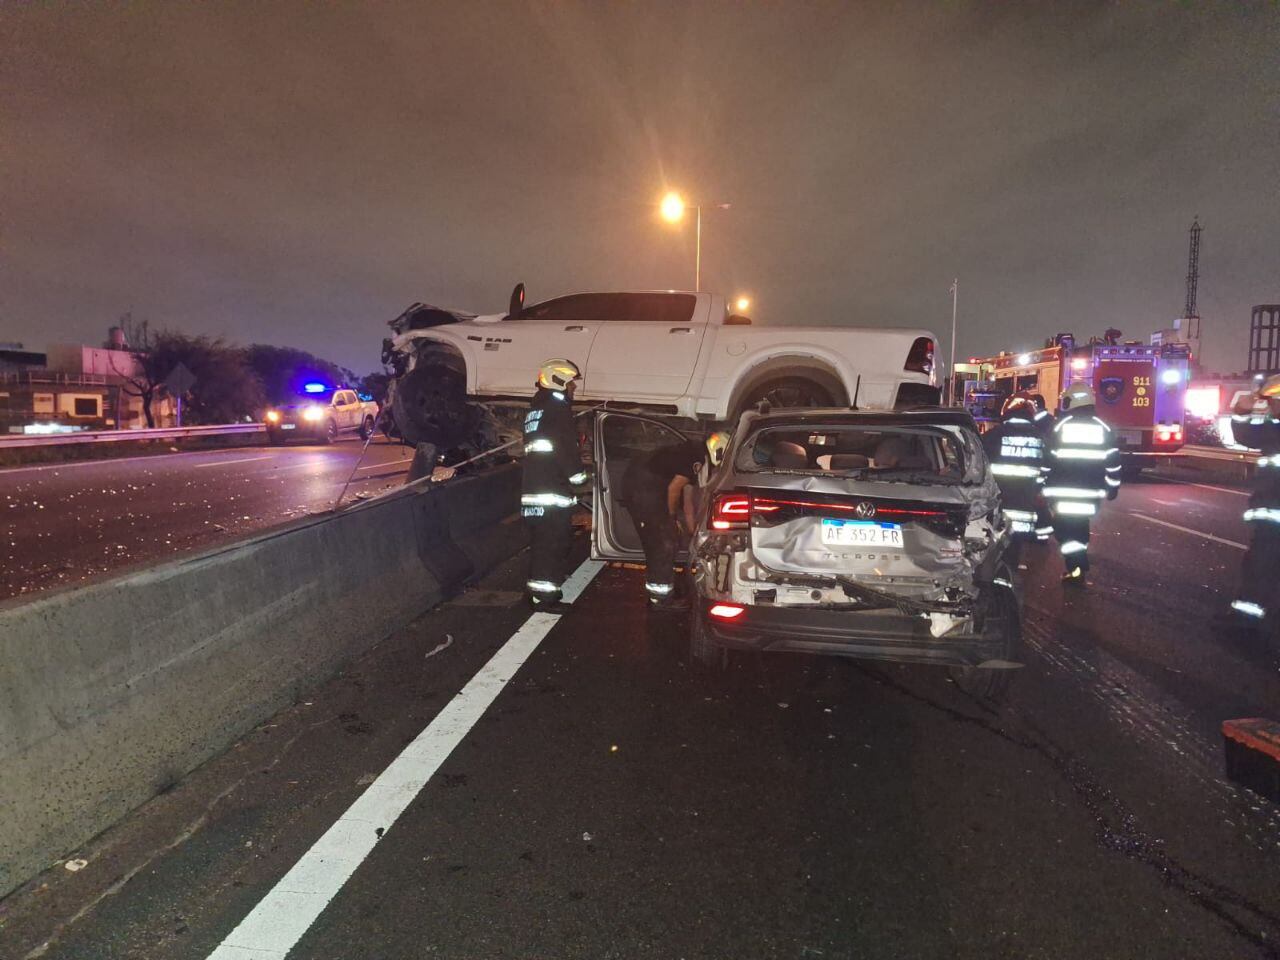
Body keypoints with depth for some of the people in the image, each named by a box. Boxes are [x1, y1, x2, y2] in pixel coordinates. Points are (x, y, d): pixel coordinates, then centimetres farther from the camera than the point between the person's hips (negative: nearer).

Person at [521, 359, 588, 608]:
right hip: (553, 491, -9)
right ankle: (545, 595, -6)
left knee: (541, 542, 14)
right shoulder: (558, 408, -8)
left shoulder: (534, 410, 21)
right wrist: (578, 474, -3)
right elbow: (566, 447, -14)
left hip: (531, 489, 9)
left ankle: (538, 591, 20)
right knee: (554, 543, -6)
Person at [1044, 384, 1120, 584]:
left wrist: (1043, 488, 2)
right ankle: (1080, 564, 31)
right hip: (1090, 493, 4)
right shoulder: (1104, 429, 5)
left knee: (1065, 529, 3)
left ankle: (1076, 571, -2)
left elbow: (1048, 460, -6)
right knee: (1080, 524, 22)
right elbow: (1113, 462, 6)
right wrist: (1112, 488, 16)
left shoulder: (1060, 427, -6)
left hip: (1062, 493, -4)